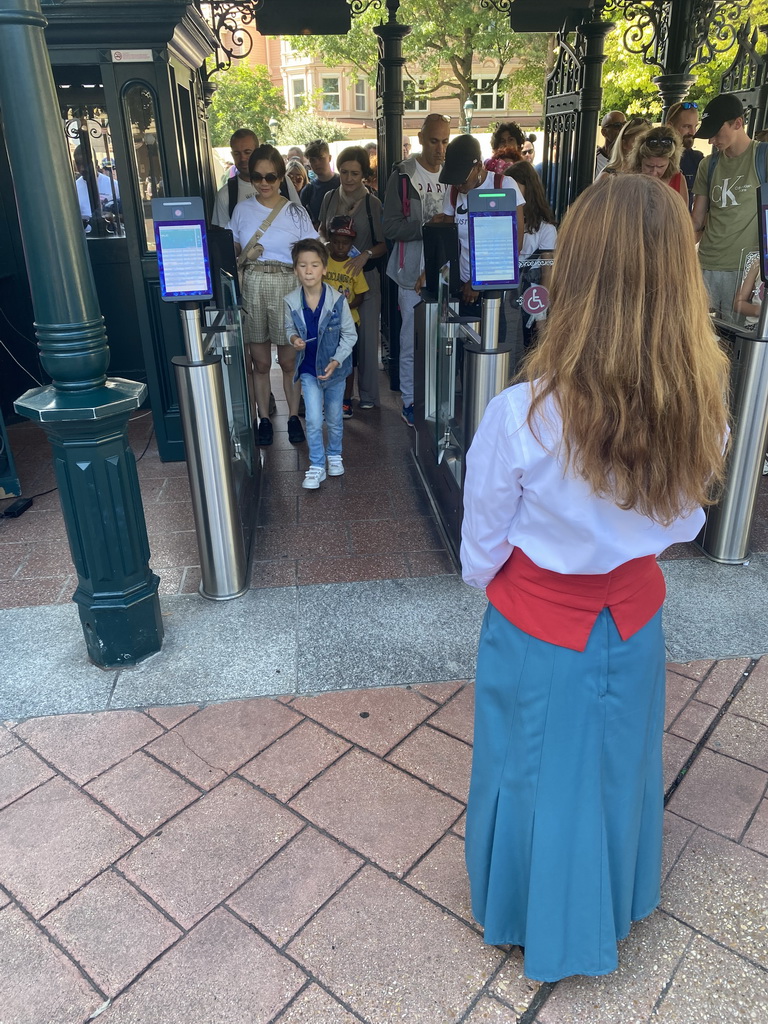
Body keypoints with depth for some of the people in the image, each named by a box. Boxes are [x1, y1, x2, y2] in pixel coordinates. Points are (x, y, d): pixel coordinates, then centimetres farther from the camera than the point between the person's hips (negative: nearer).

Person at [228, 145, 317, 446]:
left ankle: (293, 416, 21)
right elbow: (232, 249, 15)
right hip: (251, 288, 2)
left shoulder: (295, 212, 0)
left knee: (289, 360, 5)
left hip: (287, 288, -2)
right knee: (259, 362, 6)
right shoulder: (242, 210, 7)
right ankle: (263, 419, 18)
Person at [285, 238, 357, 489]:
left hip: (334, 367, 0)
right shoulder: (291, 301, -12)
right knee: (313, 421, -5)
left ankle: (334, 456, 40)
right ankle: (316, 467, 11)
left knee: (334, 418, 16)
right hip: (309, 368, 1)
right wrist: (294, 339, -16)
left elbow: (350, 334, -9)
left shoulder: (337, 301, -19)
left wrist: (336, 361, -19)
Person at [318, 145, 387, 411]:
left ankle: (367, 393, 14)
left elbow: (384, 244, -4)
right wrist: (326, 245, -3)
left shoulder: (373, 204, -6)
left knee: (366, 335, 2)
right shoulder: (330, 198, 5)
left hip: (365, 276, -3)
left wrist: (366, 254, -22)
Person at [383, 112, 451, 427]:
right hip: (414, 273, -3)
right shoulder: (403, 176, -5)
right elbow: (390, 227, -11)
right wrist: (427, 226, -22)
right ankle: (409, 402, 16)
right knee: (412, 342, 2)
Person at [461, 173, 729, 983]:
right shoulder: (699, 403, -17)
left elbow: (481, 550, -14)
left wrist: (488, 583, 7)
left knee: (537, 776, 21)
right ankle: (609, 908, 55)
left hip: (538, 629, -3)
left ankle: (532, 920, 49)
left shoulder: (523, 414, -30)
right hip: (632, 620, 4)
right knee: (618, 767, 27)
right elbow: (684, 522, 0)